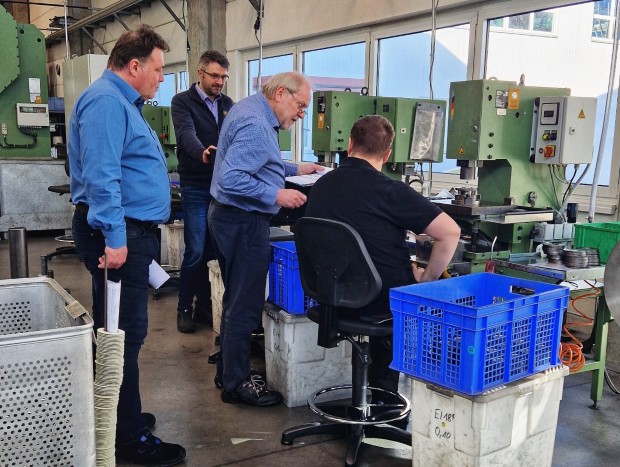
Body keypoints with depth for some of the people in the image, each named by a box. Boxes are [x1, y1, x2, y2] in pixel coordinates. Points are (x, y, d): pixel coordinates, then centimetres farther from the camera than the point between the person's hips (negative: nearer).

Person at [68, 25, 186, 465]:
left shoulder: (122, 102, 20)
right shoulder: (106, 101, -15)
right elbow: (101, 175, -24)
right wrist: (113, 238, -27)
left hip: (131, 230, 11)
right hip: (119, 234, -11)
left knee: (123, 330, 17)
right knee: (125, 333, -5)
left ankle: (120, 416, 31)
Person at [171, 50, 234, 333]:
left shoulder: (227, 104, 13)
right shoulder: (182, 102, -3)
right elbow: (186, 134, -22)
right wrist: (202, 153, -42)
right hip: (196, 187, -5)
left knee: (215, 251, 8)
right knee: (196, 251, -2)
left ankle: (204, 307, 20)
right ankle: (184, 309, 13)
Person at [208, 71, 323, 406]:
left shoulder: (249, 109, 13)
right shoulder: (255, 125, -21)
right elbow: (231, 178, -29)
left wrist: (293, 169, 17)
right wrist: (277, 195, -25)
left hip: (229, 216, 11)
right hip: (243, 221, -11)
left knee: (236, 300, 19)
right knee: (245, 306, -1)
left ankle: (229, 370, 32)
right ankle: (236, 384, 11)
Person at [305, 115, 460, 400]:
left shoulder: (320, 186, 0)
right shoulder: (389, 191, -19)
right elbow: (450, 232, -22)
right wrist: (427, 278, -6)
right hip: (387, 301, -5)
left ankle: (381, 396, 37)